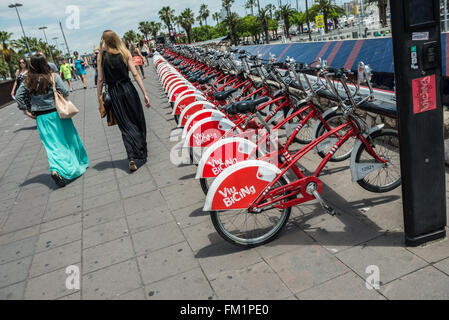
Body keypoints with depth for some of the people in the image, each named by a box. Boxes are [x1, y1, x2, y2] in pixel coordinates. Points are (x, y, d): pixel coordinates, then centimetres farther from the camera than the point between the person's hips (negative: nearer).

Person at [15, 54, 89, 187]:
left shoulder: (28, 81, 0)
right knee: (68, 139, 14)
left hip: (41, 117, 2)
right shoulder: (53, 77, -8)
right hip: (56, 113, -2)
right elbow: (65, 92, -12)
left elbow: (19, 96, -2)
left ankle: (55, 169, -16)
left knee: (52, 145, 3)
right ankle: (79, 162, 28)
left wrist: (26, 112, 5)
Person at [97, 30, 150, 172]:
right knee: (138, 121, 15)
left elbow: (100, 80, -3)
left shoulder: (102, 57, -1)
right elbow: (135, 74, -6)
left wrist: (99, 98, 5)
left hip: (114, 93, 0)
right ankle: (143, 152, 28)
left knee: (125, 125, 5)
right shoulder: (125, 53, -1)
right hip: (128, 89, 0)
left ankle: (132, 157, -10)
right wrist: (145, 93, -5)